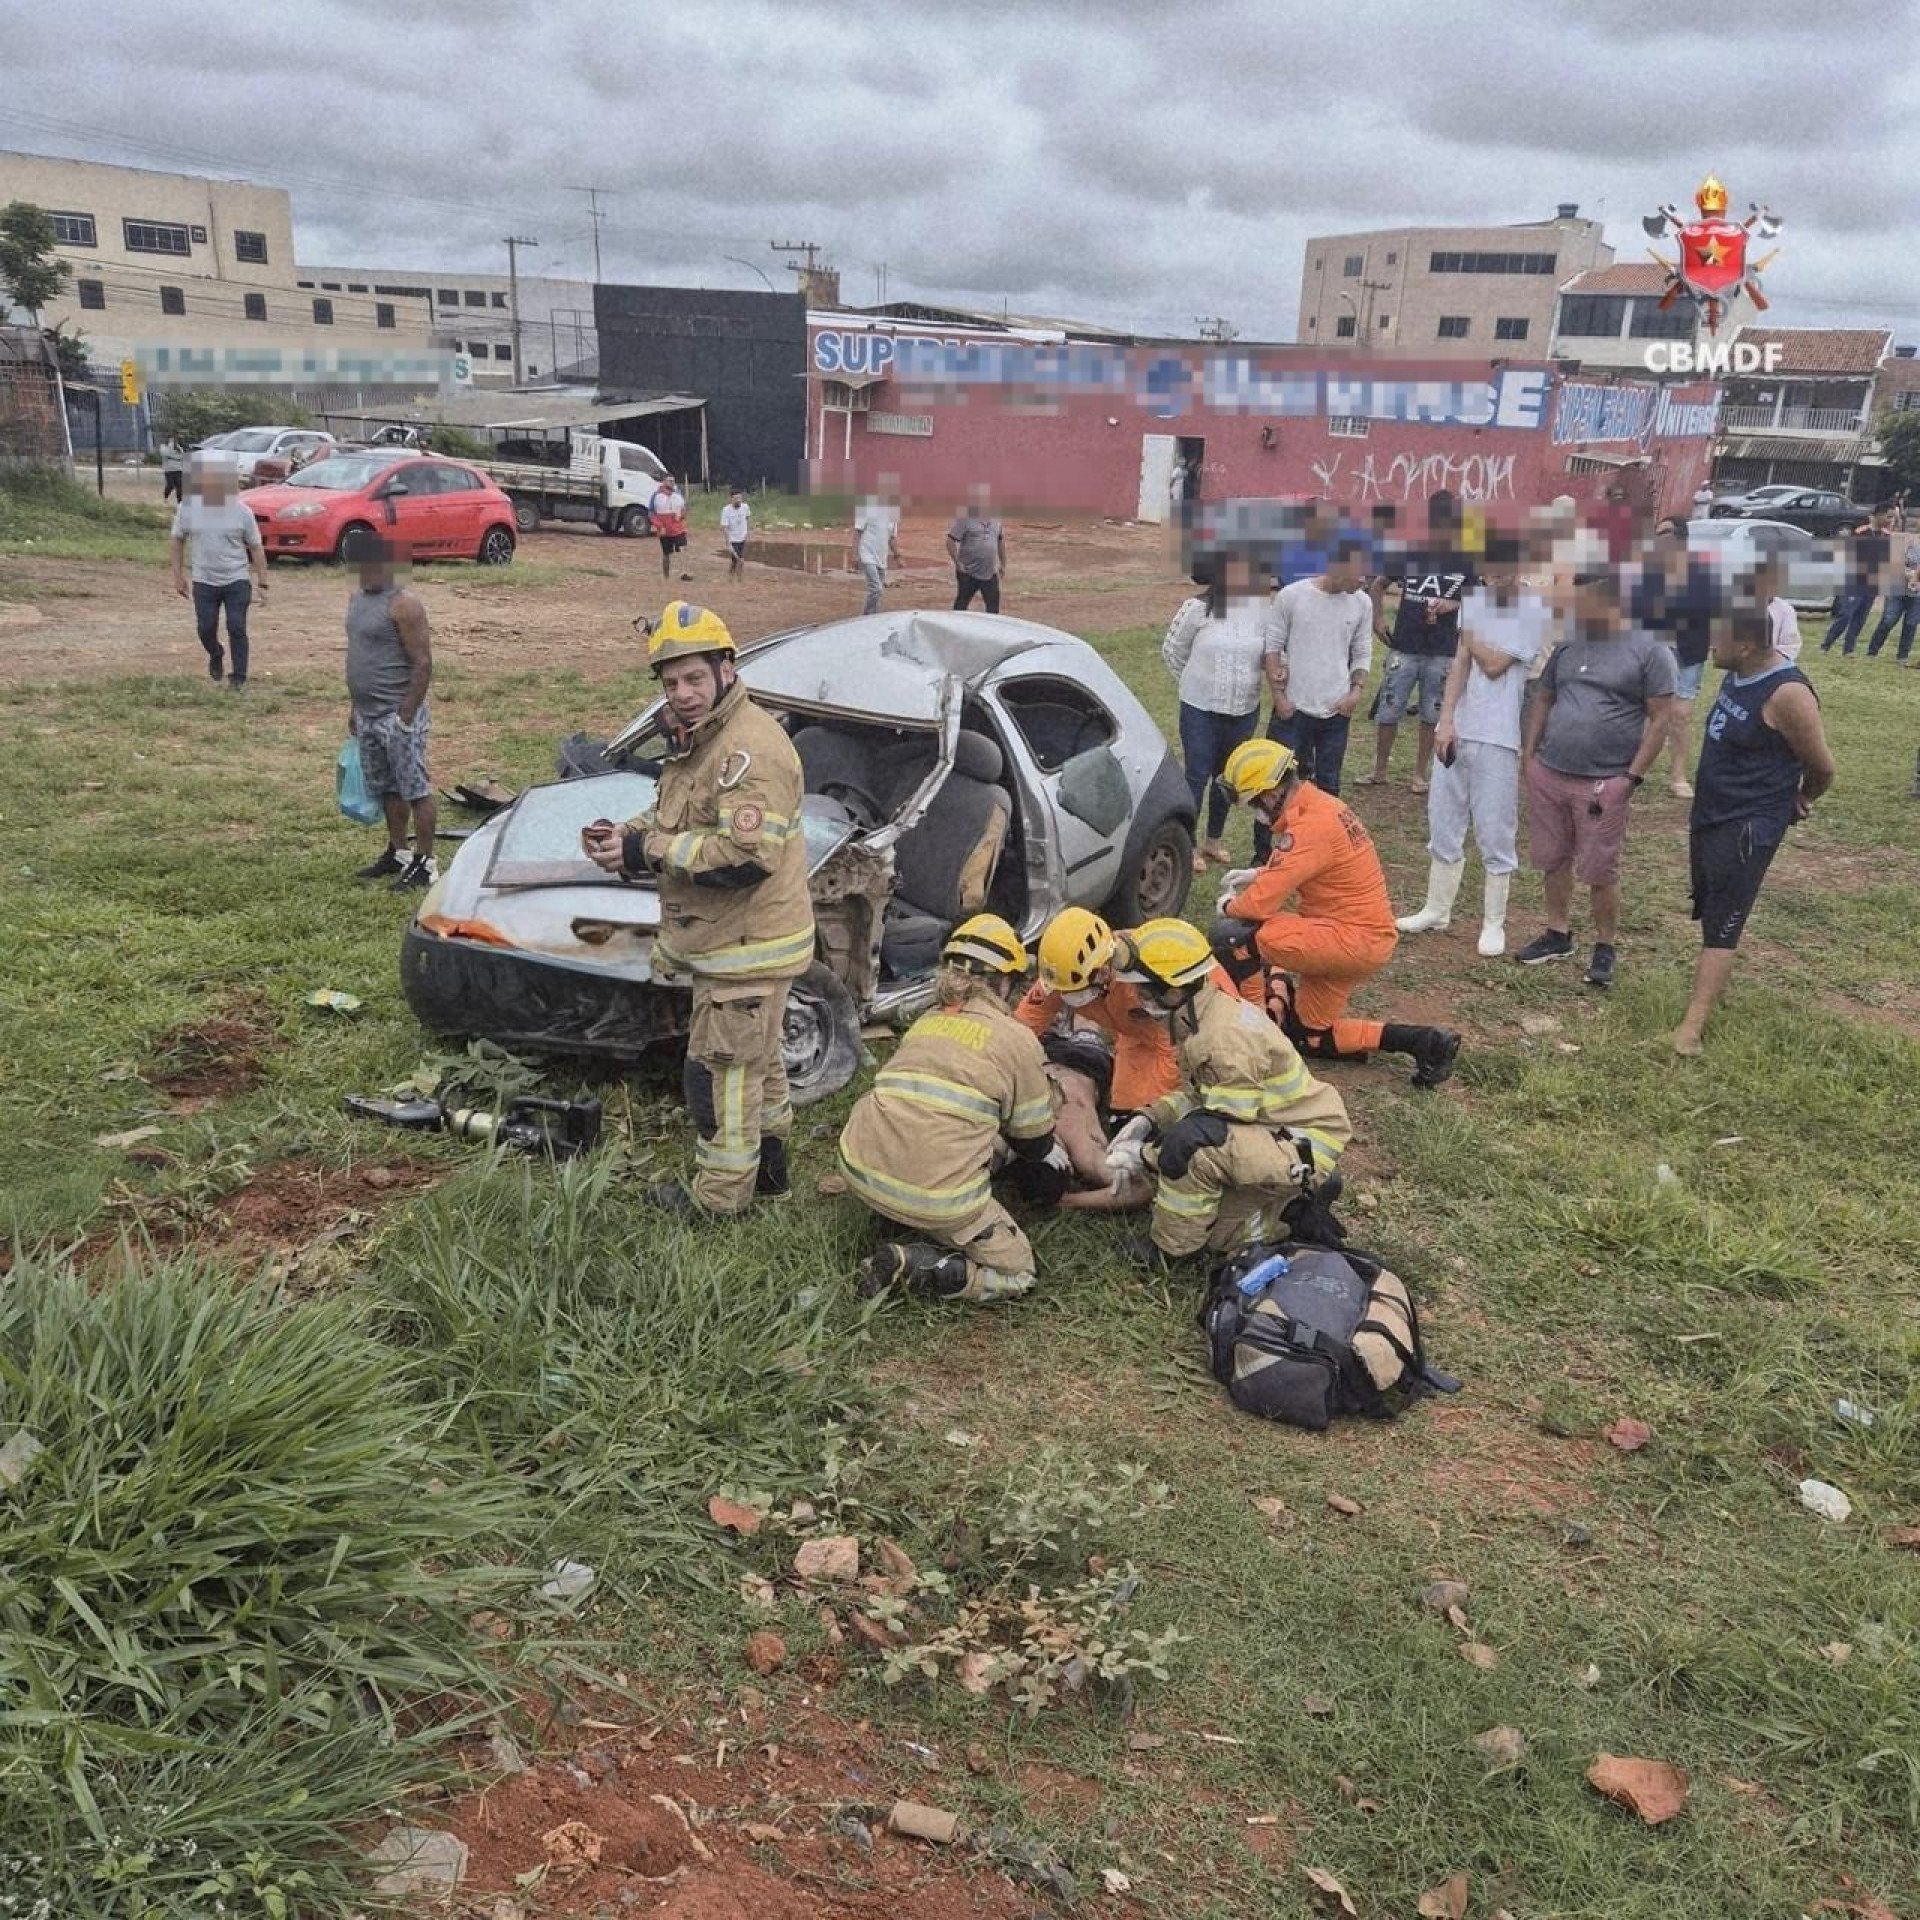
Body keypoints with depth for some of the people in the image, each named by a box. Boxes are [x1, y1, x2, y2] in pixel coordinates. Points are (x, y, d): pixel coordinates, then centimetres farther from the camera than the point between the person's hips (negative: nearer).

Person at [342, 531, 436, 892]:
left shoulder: (403, 603, -15)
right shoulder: (357, 598, 12)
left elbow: (423, 664, -18)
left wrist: (406, 717, -19)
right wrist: (354, 706, 18)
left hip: (398, 716, -9)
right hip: (368, 715, 9)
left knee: (415, 790, -2)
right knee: (386, 788, 17)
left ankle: (425, 863, 4)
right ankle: (397, 853, 29)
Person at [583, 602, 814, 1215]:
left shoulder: (750, 748, -26)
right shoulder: (696, 737, 9)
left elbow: (746, 857, -33)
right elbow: (678, 816, 21)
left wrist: (644, 852, -26)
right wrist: (628, 835, -1)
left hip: (748, 947, -11)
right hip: (727, 939, 11)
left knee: (720, 1068, 1)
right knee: (755, 1056, 23)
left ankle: (720, 1194, 15)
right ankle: (768, 1161, 40)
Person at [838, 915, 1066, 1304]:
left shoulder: (926, 1022, 18)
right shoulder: (1016, 1039, 2)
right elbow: (1034, 1141, 13)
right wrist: (1056, 1156, 35)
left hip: (859, 1170, 6)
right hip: (936, 1194, -6)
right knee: (1017, 1274, 12)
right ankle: (910, 1265, -9)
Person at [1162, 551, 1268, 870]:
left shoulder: (1262, 608, -4)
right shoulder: (1198, 608, -12)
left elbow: (1271, 652, 8)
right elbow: (1172, 649, 0)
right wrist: (1196, 682, 8)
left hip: (1245, 710, 3)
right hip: (1201, 709, -3)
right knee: (1197, 775, 2)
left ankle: (1214, 840, 31)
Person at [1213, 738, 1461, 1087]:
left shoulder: (1310, 827, -22)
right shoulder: (1319, 805, 6)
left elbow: (1262, 903, -22)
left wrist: (1230, 905, -1)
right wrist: (1259, 874, 15)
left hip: (1352, 940, -10)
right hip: (1370, 936, 10)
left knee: (1232, 936, -18)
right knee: (1308, 1035, 19)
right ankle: (1423, 1042, 15)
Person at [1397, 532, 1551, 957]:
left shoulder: (1535, 611, -11)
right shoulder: (1475, 598, 6)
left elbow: (1494, 665, -16)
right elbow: (1460, 662, 3)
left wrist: (1469, 636, 0)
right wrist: (1446, 721, -4)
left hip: (1498, 738, -6)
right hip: (1456, 729, 6)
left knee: (1495, 834, 1)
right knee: (1442, 823, 13)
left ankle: (1493, 923, 12)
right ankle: (1436, 910, 26)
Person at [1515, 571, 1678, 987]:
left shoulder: (1650, 650, -8)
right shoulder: (1567, 645, 9)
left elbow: (1661, 719, -8)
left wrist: (1632, 777, -13)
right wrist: (1528, 752, 8)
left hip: (1604, 782, -5)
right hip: (1548, 773, 5)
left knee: (1600, 872, 1)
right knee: (1555, 861, 13)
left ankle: (1604, 949, 17)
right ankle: (1558, 935, 27)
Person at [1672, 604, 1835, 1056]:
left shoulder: (1787, 694, -24)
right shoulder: (1738, 674, 2)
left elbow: (1822, 767, -13)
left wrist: (1799, 802, 6)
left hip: (1749, 828, -9)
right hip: (1709, 813, 9)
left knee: (1721, 928, -8)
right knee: (1708, 912, 21)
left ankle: (1691, 1028, -9)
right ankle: (1713, 985, 39)